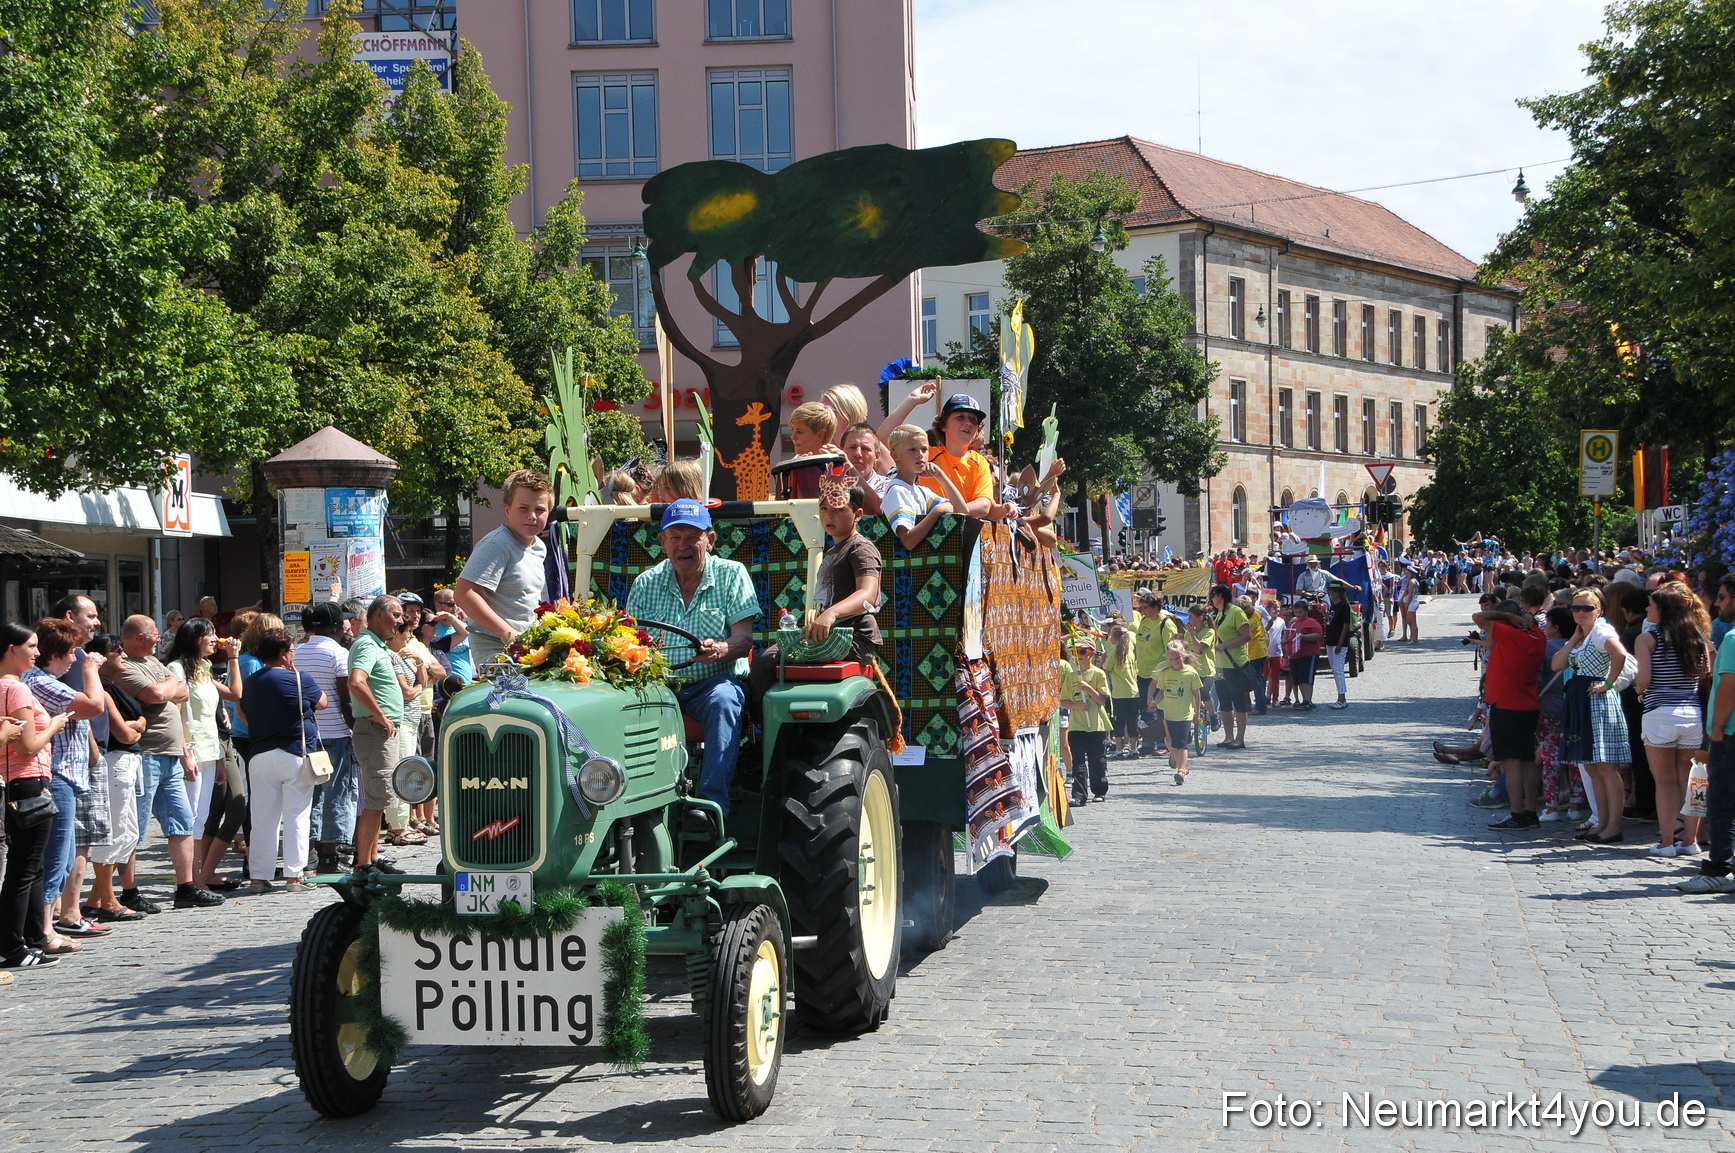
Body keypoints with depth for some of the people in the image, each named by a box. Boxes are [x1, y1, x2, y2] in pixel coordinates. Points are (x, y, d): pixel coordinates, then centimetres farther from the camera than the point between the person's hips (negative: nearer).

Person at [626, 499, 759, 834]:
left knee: (724, 701, -36)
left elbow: (744, 639, -6)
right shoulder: (646, 584, 11)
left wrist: (719, 650, -30)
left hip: (716, 680, -2)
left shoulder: (732, 575, 4)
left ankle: (712, 803, -43)